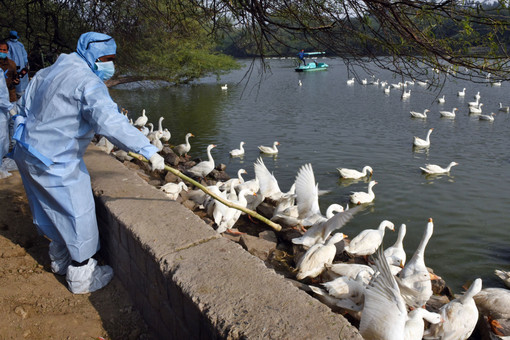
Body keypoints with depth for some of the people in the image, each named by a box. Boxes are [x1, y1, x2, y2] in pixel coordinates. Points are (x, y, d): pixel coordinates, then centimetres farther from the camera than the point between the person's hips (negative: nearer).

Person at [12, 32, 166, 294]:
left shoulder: (48, 72, 11)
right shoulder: (88, 82, -21)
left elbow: (24, 107, 19)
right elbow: (110, 122, -35)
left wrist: (27, 138, 31)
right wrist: (149, 150, -39)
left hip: (27, 153, 10)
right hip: (55, 162, -10)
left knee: (54, 209, 23)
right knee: (78, 214, 1)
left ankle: (60, 261, 40)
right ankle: (82, 277, 13)